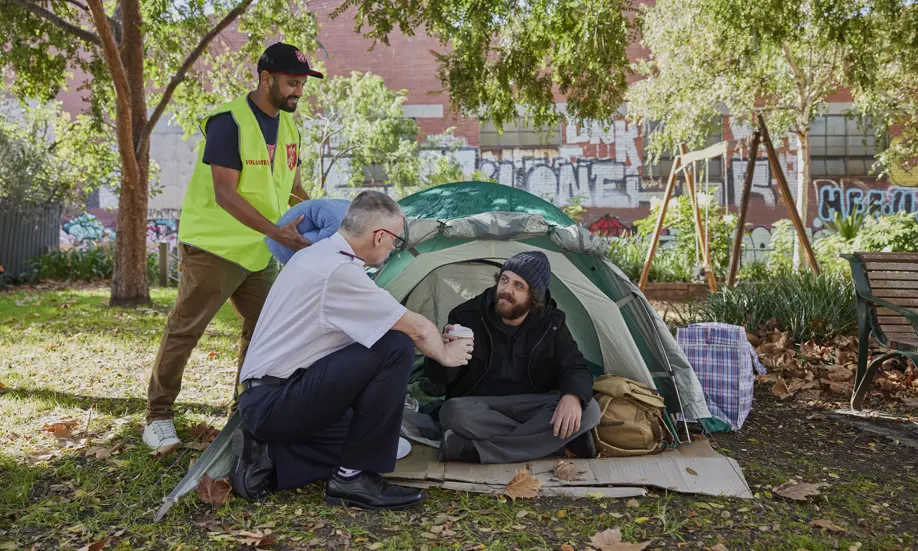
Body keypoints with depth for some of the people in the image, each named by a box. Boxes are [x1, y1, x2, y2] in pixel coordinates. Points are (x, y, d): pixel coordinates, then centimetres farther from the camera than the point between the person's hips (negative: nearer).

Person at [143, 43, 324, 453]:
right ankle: (157, 416, 16)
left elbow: (293, 188, 16)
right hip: (215, 247, -8)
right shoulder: (229, 121, -17)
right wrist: (276, 231, -30)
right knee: (184, 331, 1)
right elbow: (224, 193, -23)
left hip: (260, 253, 8)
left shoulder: (288, 125, 8)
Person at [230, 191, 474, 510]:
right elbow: (416, 329, -14)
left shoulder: (314, 255, 10)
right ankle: (353, 479, -9)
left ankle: (265, 456, 9)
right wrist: (445, 354, 8)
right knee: (396, 349, -19)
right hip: (277, 403, -10)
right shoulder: (339, 271, -21)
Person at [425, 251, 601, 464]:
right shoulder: (468, 315, -9)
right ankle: (561, 439, -24)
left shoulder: (551, 325, -2)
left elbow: (576, 368, -4)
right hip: (479, 408, -2)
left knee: (588, 410, -26)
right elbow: (439, 378, -9)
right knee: (453, 412, -38)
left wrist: (573, 396, -29)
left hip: (532, 409, 2)